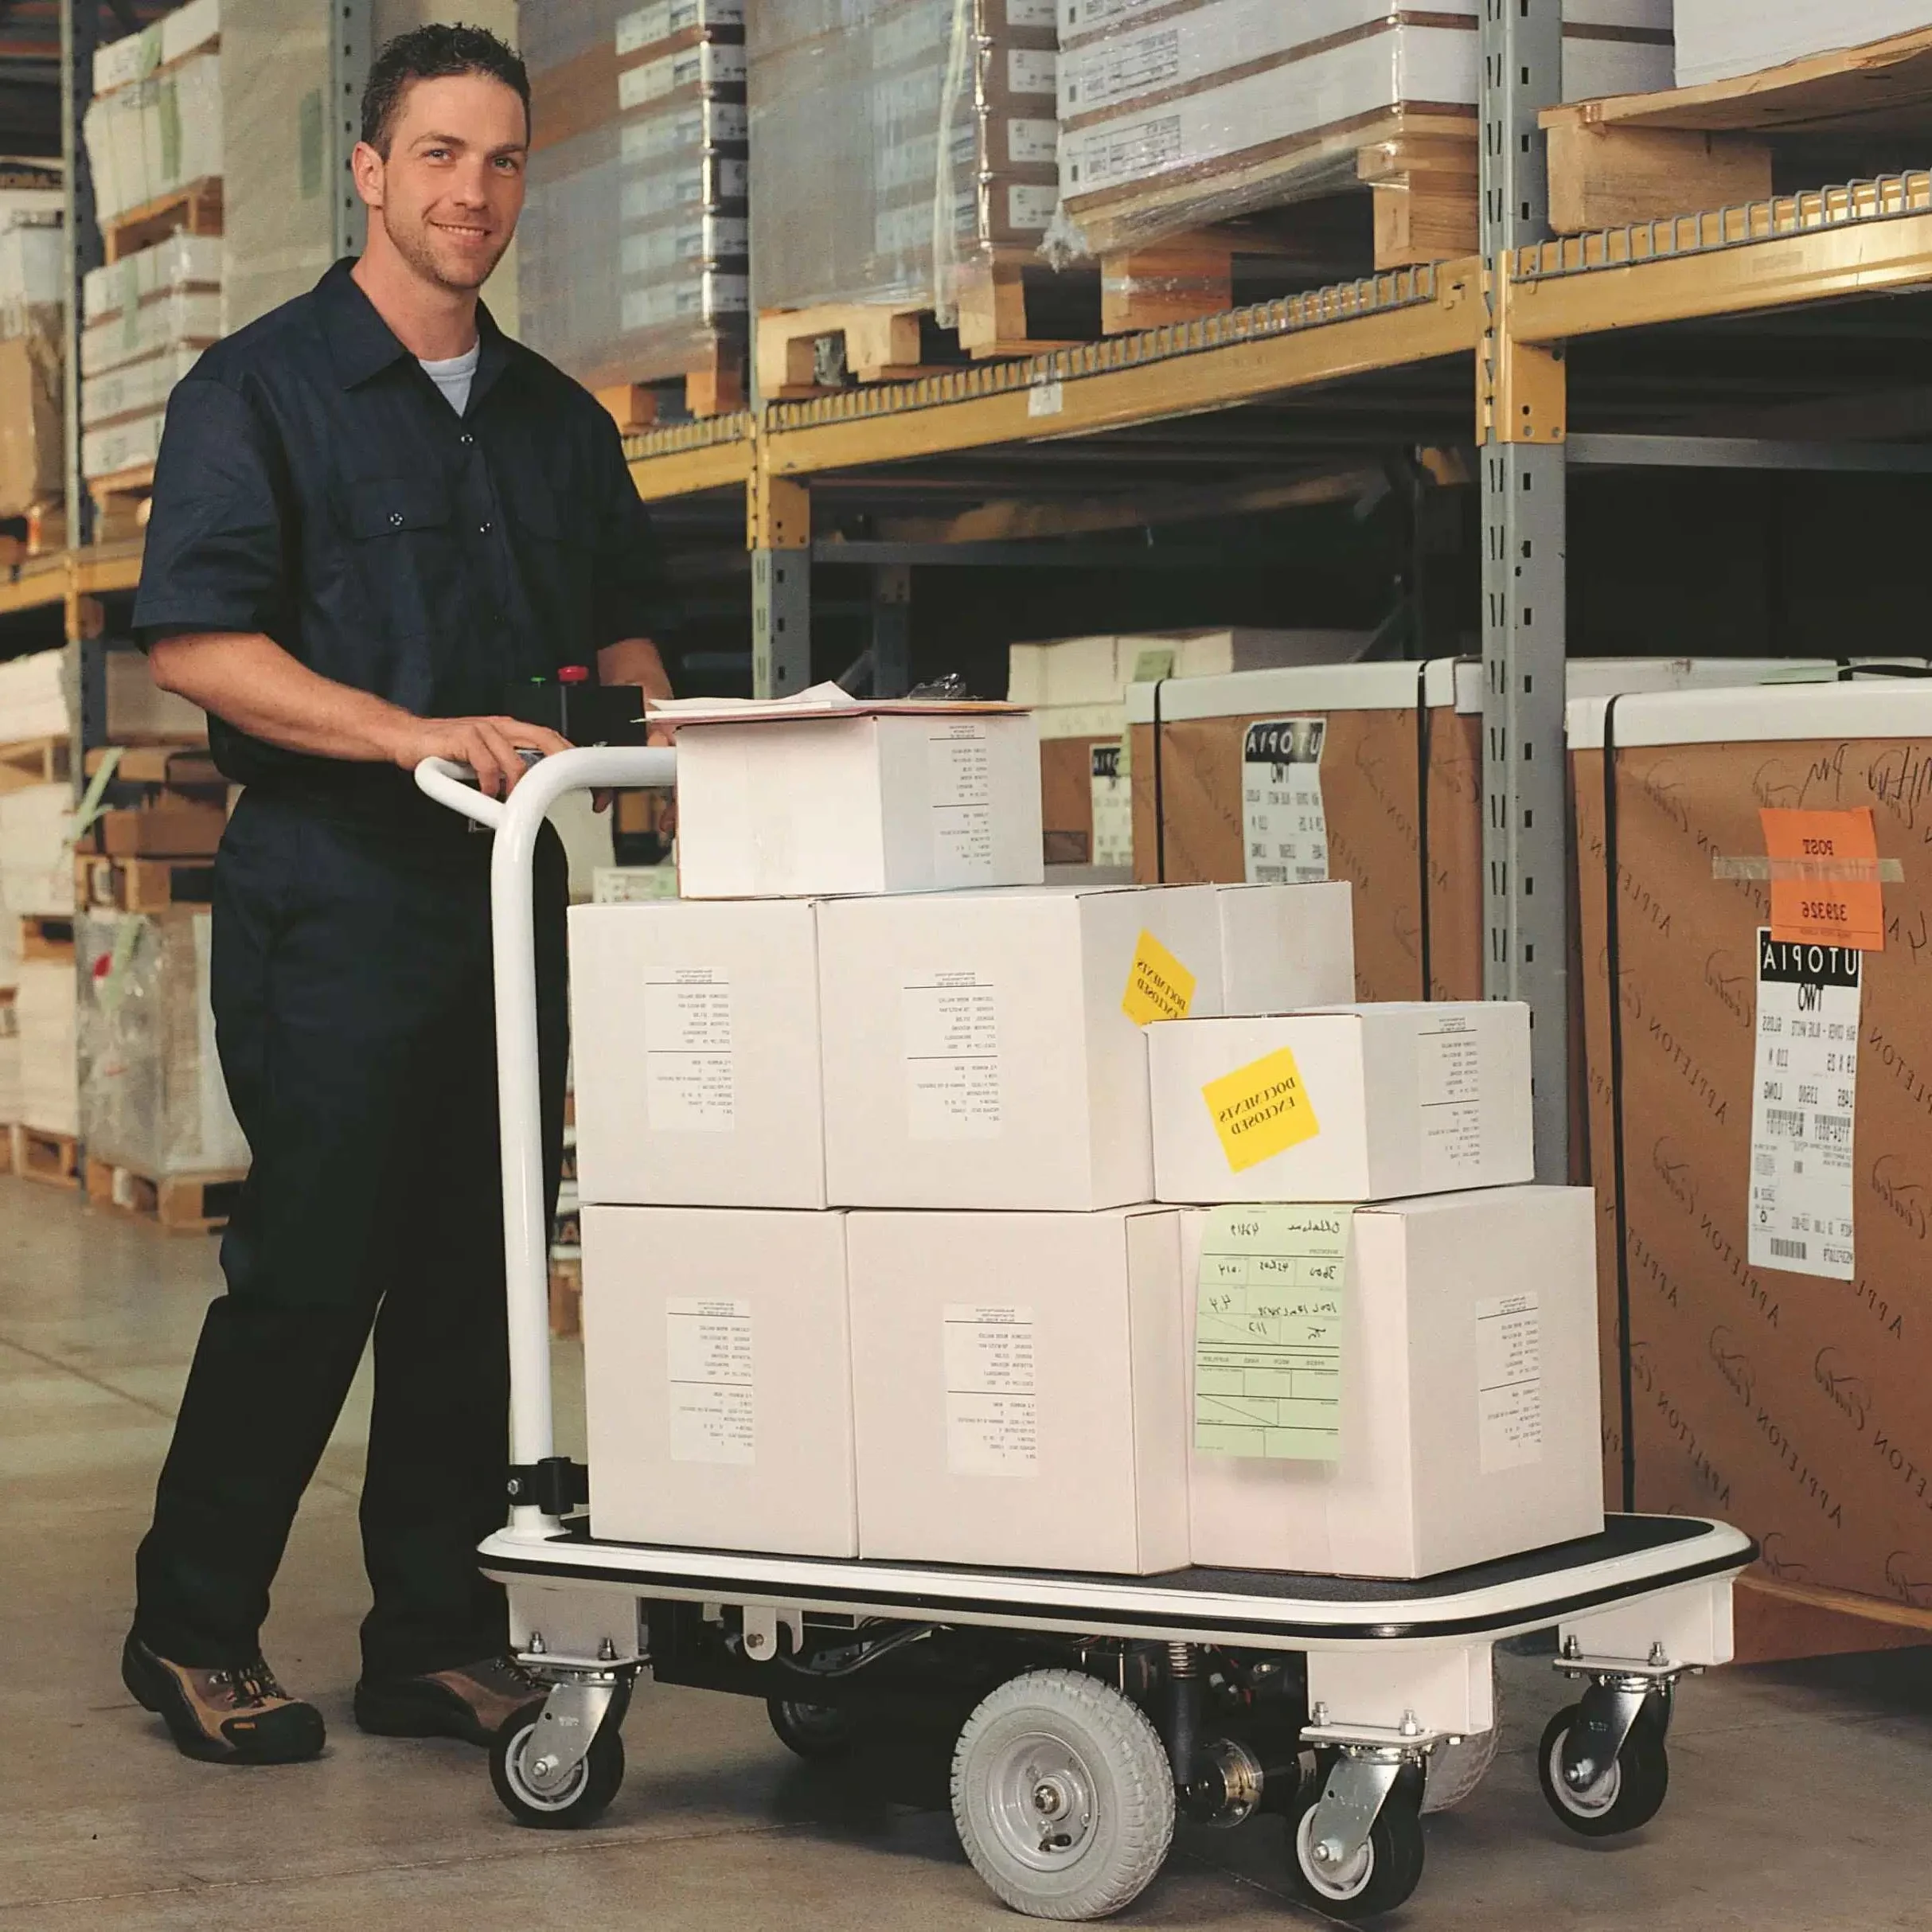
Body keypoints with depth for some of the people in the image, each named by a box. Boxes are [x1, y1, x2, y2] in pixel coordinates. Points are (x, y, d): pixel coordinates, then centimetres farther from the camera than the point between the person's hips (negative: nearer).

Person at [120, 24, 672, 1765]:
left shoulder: (556, 421, 17)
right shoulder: (260, 391, -2)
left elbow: (621, 626, 26)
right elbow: (194, 642, -11)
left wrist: (650, 719, 4)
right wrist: (414, 732, -22)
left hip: (507, 894, 6)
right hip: (333, 894, -6)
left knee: (474, 1280, 7)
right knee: (308, 1272, -4)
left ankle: (439, 1638, 16)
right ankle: (193, 1629, 11)